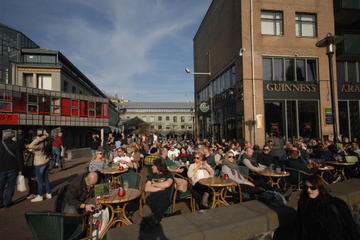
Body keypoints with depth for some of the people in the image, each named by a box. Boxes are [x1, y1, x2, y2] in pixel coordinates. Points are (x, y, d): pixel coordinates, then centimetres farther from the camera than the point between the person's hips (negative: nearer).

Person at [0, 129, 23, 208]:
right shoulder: (15, 145, -8)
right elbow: (19, 158, -7)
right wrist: (20, 169, 1)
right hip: (12, 169, -1)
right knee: (10, 186, 10)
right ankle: (8, 202, 13)